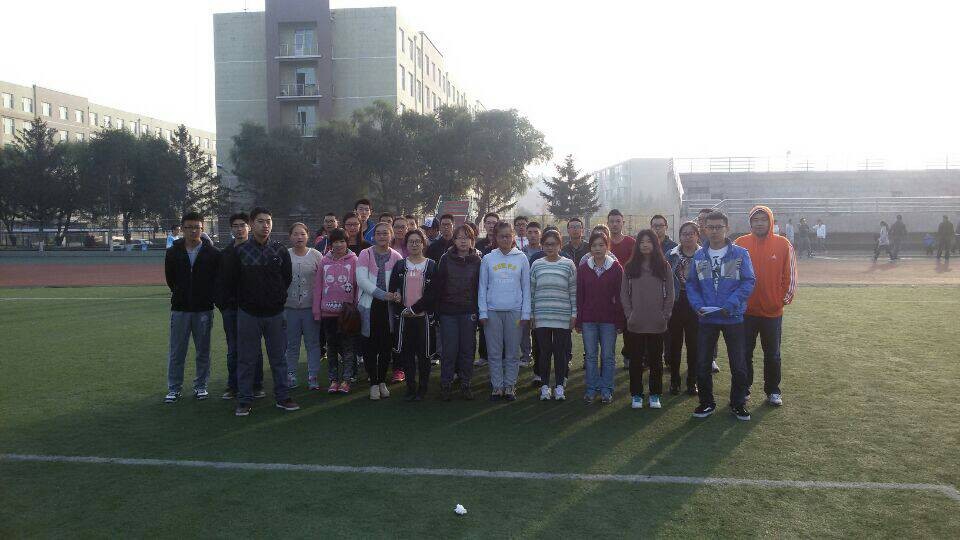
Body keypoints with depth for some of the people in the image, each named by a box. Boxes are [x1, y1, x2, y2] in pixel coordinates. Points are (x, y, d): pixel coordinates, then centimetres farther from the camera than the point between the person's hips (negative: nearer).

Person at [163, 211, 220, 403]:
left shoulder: (213, 253, -2)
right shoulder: (173, 252, 2)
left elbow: (218, 279, 4)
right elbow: (170, 278, 12)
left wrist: (208, 298, 2)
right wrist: (181, 295, 11)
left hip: (204, 309, -1)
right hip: (180, 308, 1)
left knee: (203, 351, 8)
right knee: (176, 351, 5)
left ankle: (201, 386, 21)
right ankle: (174, 388, 16)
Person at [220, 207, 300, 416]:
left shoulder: (280, 250, 3)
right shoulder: (240, 251, -2)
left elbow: (287, 278, 12)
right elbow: (229, 280, 4)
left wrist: (278, 298, 10)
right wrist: (245, 299, 8)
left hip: (274, 313, 1)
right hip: (248, 313, -1)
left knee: (278, 357, 8)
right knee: (246, 359, 5)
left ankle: (282, 397, 18)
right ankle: (244, 400, 15)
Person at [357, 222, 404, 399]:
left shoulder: (396, 257, 4)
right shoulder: (365, 254, -3)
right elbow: (361, 280, -12)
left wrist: (397, 293, -19)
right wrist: (383, 294, -20)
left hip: (388, 306, 2)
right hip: (369, 306, -2)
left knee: (386, 346, 8)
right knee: (370, 347, 2)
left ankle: (382, 381, 24)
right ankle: (374, 383, 15)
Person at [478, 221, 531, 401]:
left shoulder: (521, 258, 4)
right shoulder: (488, 259, 5)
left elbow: (526, 288, 4)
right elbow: (482, 287, 6)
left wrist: (526, 313, -1)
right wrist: (483, 312, -2)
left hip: (515, 311, 0)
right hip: (492, 311, 0)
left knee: (512, 352, 5)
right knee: (494, 353, 4)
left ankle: (510, 385, 16)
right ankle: (497, 386, 14)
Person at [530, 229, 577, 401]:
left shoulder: (568, 265, 4)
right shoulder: (536, 265, 7)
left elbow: (573, 291, 4)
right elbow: (531, 291, 9)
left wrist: (574, 314, 0)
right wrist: (530, 314, 5)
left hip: (563, 316, -1)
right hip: (541, 317, 1)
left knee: (561, 351, 3)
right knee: (544, 351, 5)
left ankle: (559, 386, 15)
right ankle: (545, 386, 16)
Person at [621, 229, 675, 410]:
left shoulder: (664, 266, 3)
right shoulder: (630, 267, 4)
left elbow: (670, 293, 3)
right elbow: (624, 293, 4)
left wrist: (665, 315, -4)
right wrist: (629, 314, -4)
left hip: (657, 324, 0)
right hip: (635, 324, 0)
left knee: (656, 360, 8)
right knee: (636, 360, 6)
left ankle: (655, 395, 19)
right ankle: (636, 395, 17)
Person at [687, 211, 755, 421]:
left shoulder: (740, 253, -4)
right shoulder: (699, 256, 5)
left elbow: (748, 282, -8)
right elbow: (691, 284, 7)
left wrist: (730, 305, -18)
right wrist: (698, 305, -9)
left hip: (733, 317, -2)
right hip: (706, 319, 3)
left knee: (738, 364, 7)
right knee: (702, 363, 7)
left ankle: (738, 404, 24)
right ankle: (706, 403, 23)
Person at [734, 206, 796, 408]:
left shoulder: (783, 245, -3)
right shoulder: (740, 244, -2)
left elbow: (790, 275, 2)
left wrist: (785, 298, 0)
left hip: (773, 311, 0)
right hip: (745, 311, 0)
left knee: (772, 355, 12)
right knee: (744, 353, 10)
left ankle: (773, 391, 26)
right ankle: (743, 389, 23)